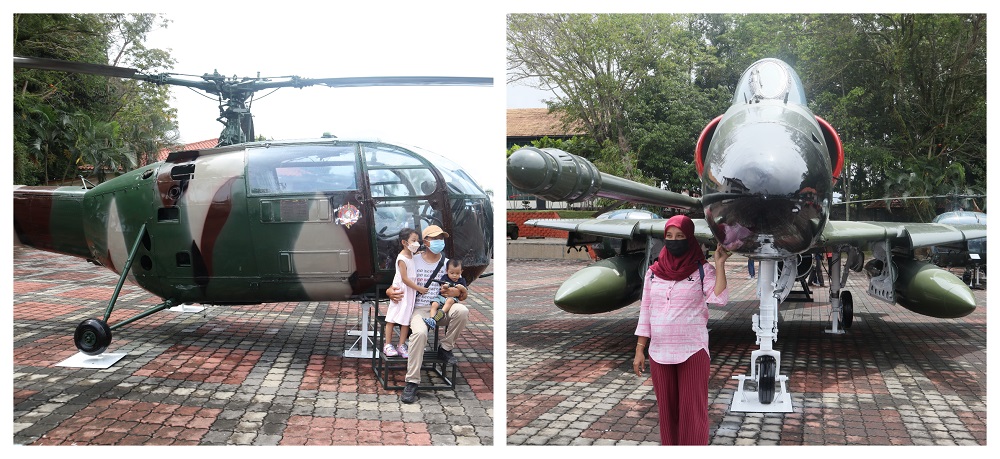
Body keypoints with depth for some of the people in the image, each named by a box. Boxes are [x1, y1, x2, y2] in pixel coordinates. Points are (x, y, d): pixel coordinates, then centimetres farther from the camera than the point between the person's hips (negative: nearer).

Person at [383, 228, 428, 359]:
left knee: (406, 320, 8)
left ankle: (401, 346, 13)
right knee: (392, 318, 1)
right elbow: (404, 278, -18)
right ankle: (388, 345, 6)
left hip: (411, 292, 8)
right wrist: (418, 288, -15)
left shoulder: (412, 255, 8)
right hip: (401, 291, -8)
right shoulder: (402, 259, -17)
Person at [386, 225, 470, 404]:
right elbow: (398, 283, 10)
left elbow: (464, 294, 13)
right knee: (419, 332, -36)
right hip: (419, 309, -2)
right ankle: (411, 382, -30)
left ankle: (446, 348, -8)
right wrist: (391, 291, -16)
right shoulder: (413, 261, 7)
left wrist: (457, 292, -13)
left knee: (462, 310, -31)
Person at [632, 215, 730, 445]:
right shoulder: (654, 272, 6)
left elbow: (719, 298, -18)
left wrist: (720, 265, -20)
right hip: (659, 352, 4)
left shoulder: (702, 270, -3)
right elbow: (645, 312, 9)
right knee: (666, 409, 10)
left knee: (692, 410, 0)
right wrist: (639, 350, 6)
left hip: (692, 351, -3)